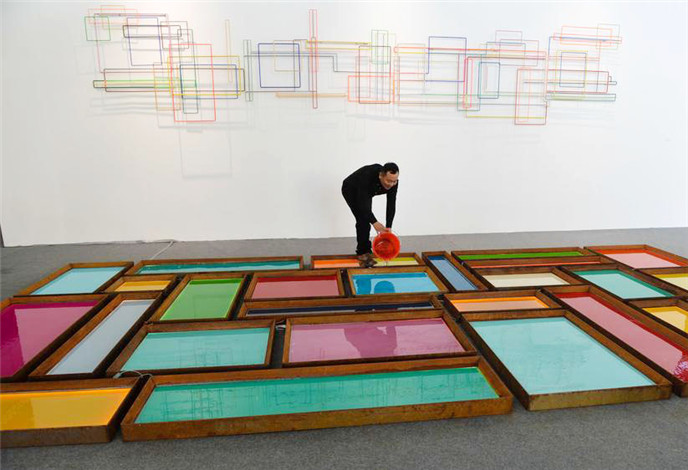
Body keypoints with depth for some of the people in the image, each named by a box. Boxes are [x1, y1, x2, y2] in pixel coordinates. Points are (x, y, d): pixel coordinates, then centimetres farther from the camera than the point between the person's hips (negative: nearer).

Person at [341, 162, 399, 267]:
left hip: (366, 192, 6)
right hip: (351, 191, -6)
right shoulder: (367, 176, -44)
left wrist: (388, 227, -29)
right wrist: (374, 222, -47)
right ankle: (363, 252, -5)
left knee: (366, 219, 4)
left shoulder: (393, 181, -28)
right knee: (363, 220, -15)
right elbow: (362, 203, -40)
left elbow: (391, 204, -24)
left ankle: (364, 251, 17)